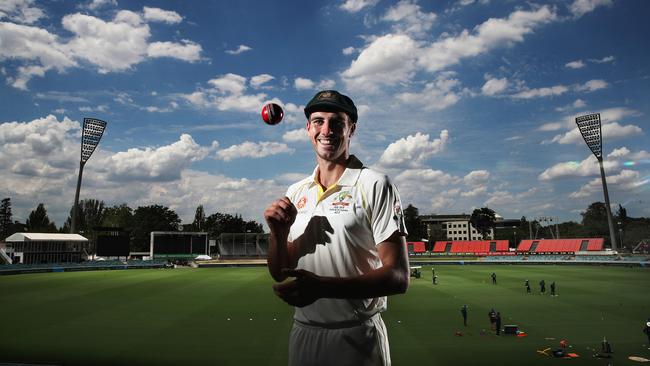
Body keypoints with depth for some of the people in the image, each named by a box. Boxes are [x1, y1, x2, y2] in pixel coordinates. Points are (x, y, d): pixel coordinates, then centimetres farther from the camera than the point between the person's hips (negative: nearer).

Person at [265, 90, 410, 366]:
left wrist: (321, 287, -29)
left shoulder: (375, 185, -11)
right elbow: (279, 274, 9)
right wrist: (277, 233, -11)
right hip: (302, 333, 5)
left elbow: (398, 278, -17)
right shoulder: (295, 193, 5)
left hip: (357, 339, -5)